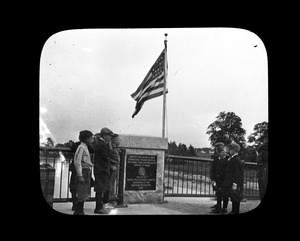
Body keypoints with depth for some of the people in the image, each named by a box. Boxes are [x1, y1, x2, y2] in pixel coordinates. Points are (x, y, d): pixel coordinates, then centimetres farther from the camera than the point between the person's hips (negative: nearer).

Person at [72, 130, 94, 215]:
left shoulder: (85, 148, 18)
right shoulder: (81, 147, -12)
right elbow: (77, 162, -18)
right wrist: (80, 175, -20)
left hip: (87, 173, 10)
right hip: (83, 172, -10)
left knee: (84, 193, 12)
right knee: (82, 193, -8)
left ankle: (80, 211, 18)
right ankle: (78, 212, -3)